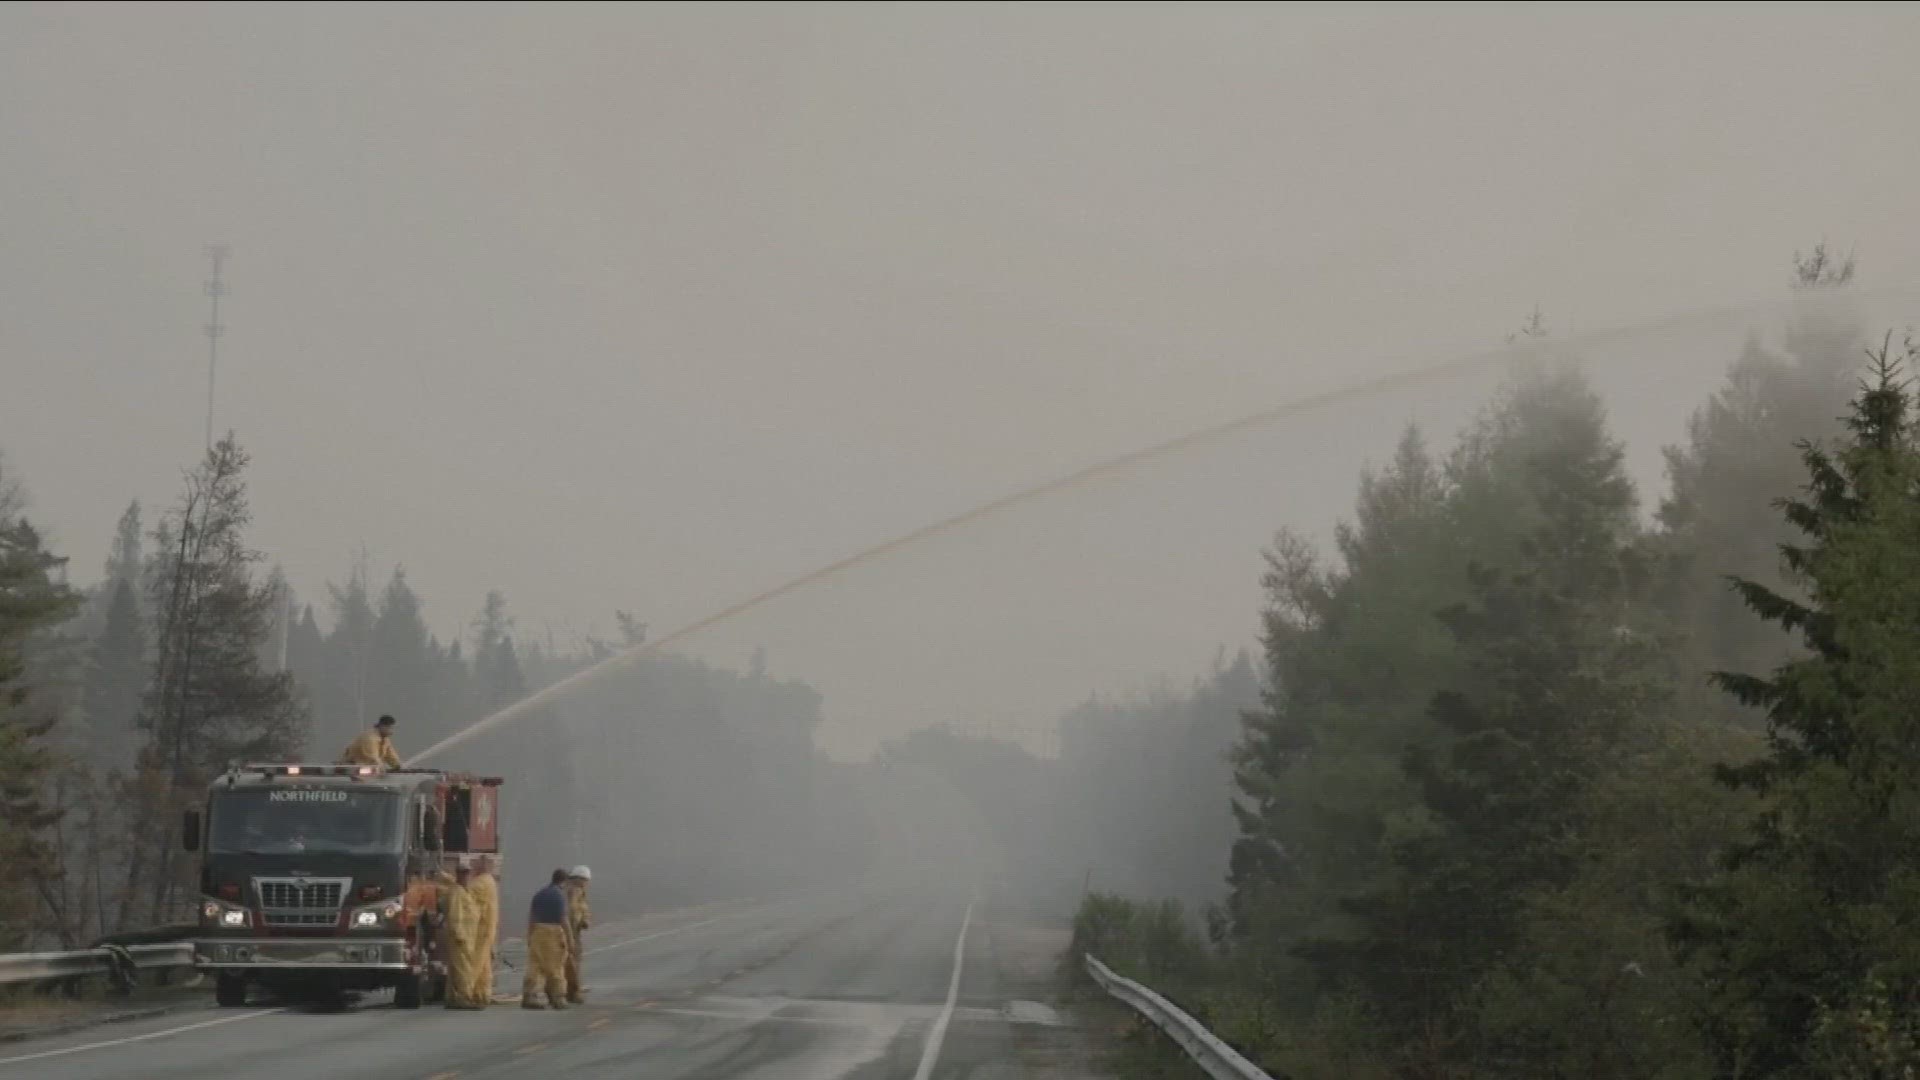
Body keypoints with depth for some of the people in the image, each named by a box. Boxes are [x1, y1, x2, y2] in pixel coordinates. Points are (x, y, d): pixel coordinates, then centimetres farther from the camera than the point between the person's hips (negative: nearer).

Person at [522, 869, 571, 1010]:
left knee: (536, 966, 1)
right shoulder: (560, 895, -8)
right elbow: (563, 918, -13)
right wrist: (569, 938, -10)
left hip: (538, 931, 5)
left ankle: (529, 997, -10)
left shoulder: (539, 894, 10)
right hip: (555, 931, -5)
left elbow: (531, 917, 9)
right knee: (556, 967, 6)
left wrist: (529, 936, 13)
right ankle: (557, 999, 12)